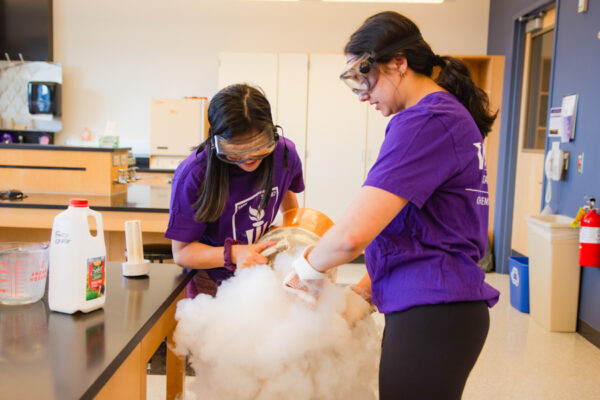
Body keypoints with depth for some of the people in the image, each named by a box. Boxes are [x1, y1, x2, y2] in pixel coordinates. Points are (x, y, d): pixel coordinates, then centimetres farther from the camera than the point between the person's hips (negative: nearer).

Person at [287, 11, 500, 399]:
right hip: (434, 304, 10)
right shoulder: (452, 113, 13)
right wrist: (372, 284, 14)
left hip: (430, 313, -10)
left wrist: (306, 269, -7)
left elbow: (352, 235, -27)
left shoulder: (423, 123, -19)